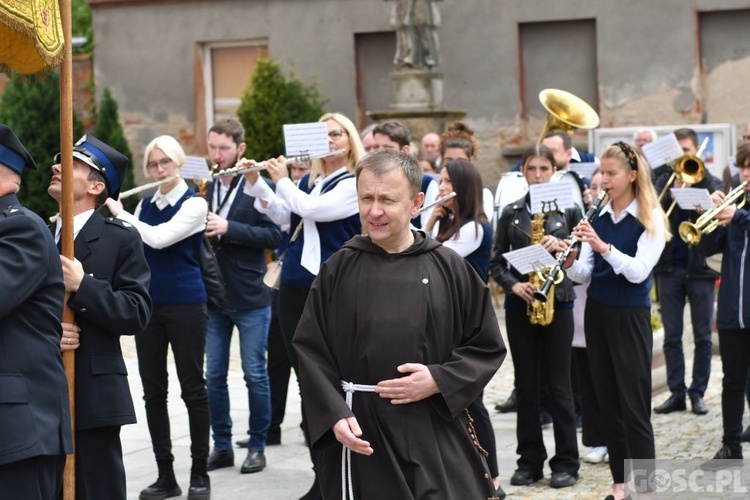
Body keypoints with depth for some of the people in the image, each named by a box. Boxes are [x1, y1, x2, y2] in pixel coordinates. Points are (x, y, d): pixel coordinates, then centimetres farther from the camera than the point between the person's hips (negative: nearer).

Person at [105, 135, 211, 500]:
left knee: (192, 387, 0)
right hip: (149, 305, 6)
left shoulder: (194, 204, -7)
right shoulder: (144, 205, 11)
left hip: (185, 305, -6)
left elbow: (159, 239, -20)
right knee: (153, 390, 4)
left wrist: (119, 213, -11)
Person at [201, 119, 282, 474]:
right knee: (214, 375, 8)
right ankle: (222, 445, 18)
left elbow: (275, 235, -14)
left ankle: (257, 446, 13)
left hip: (250, 298, -5)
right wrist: (202, 230, -6)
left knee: (255, 374, 3)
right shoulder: (205, 188, 8)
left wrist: (228, 228, -22)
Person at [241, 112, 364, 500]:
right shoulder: (309, 181, 14)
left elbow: (311, 209, -18)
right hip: (296, 287, 7)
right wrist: (254, 183, 3)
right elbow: (282, 216, 13)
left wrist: (282, 180, -4)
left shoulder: (355, 183, -8)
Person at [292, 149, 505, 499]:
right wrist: (335, 415, -10)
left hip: (436, 433, 0)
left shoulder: (449, 267, 1)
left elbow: (488, 346, 5)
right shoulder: (338, 270, 3)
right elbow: (311, 351, 3)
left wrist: (439, 381, -10)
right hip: (359, 433, 1)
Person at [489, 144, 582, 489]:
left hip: (557, 302, -2)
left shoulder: (569, 209, 3)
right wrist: (513, 284, -12)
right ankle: (530, 460, 13)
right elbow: (496, 262, 6)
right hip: (520, 306, 2)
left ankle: (566, 462, 6)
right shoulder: (511, 213, 7)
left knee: (558, 384, -1)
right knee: (526, 385, 6)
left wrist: (560, 247, -16)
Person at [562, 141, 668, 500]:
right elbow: (584, 276, 2)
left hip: (630, 316, -6)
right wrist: (570, 262, -20)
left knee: (634, 405, -5)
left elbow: (638, 271, -21)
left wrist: (603, 246, -32)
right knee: (607, 402, 9)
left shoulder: (650, 219, -8)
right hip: (597, 313, 6)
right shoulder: (597, 216, 6)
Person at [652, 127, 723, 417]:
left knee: (702, 336, 3)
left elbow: (718, 202, -14)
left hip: (700, 267, -1)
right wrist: (674, 191, -19)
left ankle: (698, 393, 10)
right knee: (672, 336, 5)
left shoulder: (708, 181, 5)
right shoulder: (664, 181, 8)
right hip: (669, 267, 1)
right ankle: (676, 393, 11)